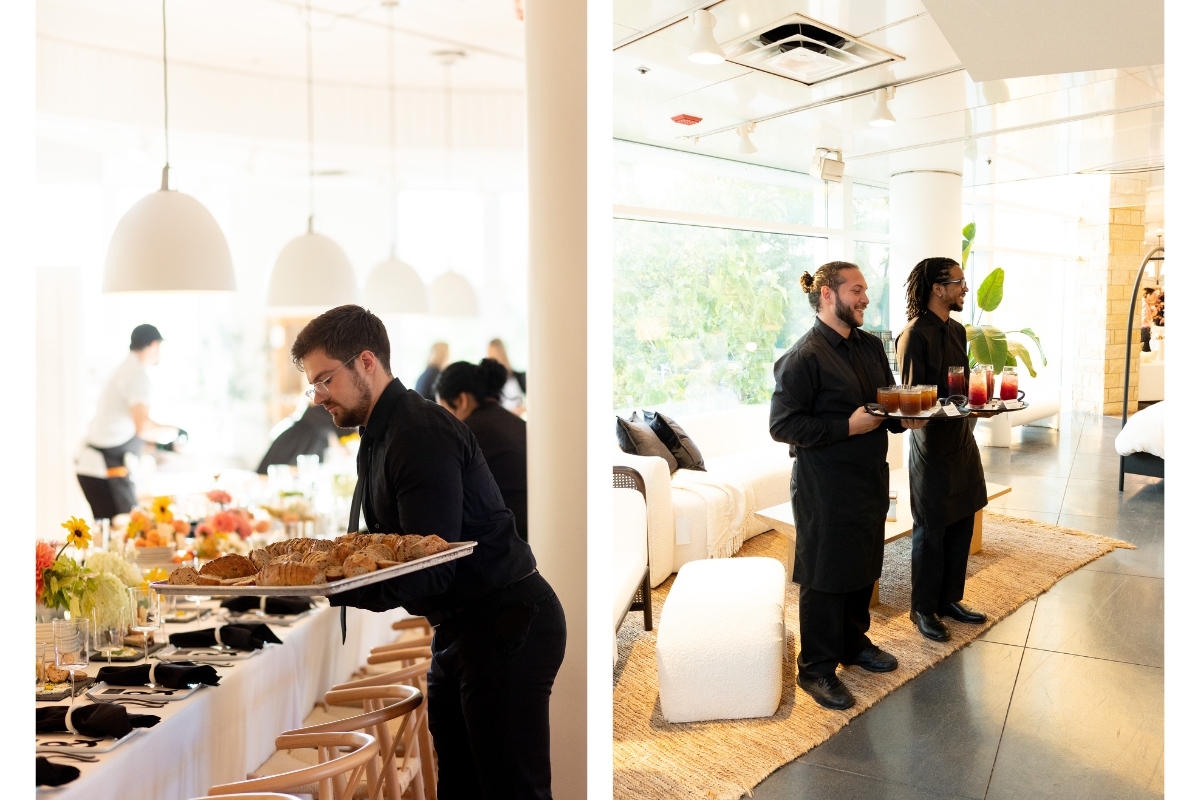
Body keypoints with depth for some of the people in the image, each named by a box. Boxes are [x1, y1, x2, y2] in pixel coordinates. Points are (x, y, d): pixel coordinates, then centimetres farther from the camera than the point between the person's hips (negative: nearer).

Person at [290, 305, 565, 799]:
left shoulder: (423, 434, -20)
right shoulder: (380, 435, 13)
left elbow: (433, 570, -25)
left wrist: (334, 588, -32)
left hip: (508, 624, -10)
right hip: (459, 629, 10)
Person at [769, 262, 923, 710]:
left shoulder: (870, 346, 10)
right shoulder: (803, 358, -16)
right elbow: (782, 425, -19)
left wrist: (904, 417, -2)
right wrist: (847, 426, -22)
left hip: (869, 476, 8)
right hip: (825, 485, -8)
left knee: (863, 566, 19)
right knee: (824, 575, 1)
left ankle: (855, 643, 39)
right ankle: (816, 669, 16)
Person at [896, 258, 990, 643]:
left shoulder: (957, 331, 12)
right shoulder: (915, 334, -15)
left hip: (961, 438, 8)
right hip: (931, 442, -8)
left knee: (961, 525, 14)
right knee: (931, 532, 3)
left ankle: (949, 599, 30)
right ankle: (923, 609, 18)